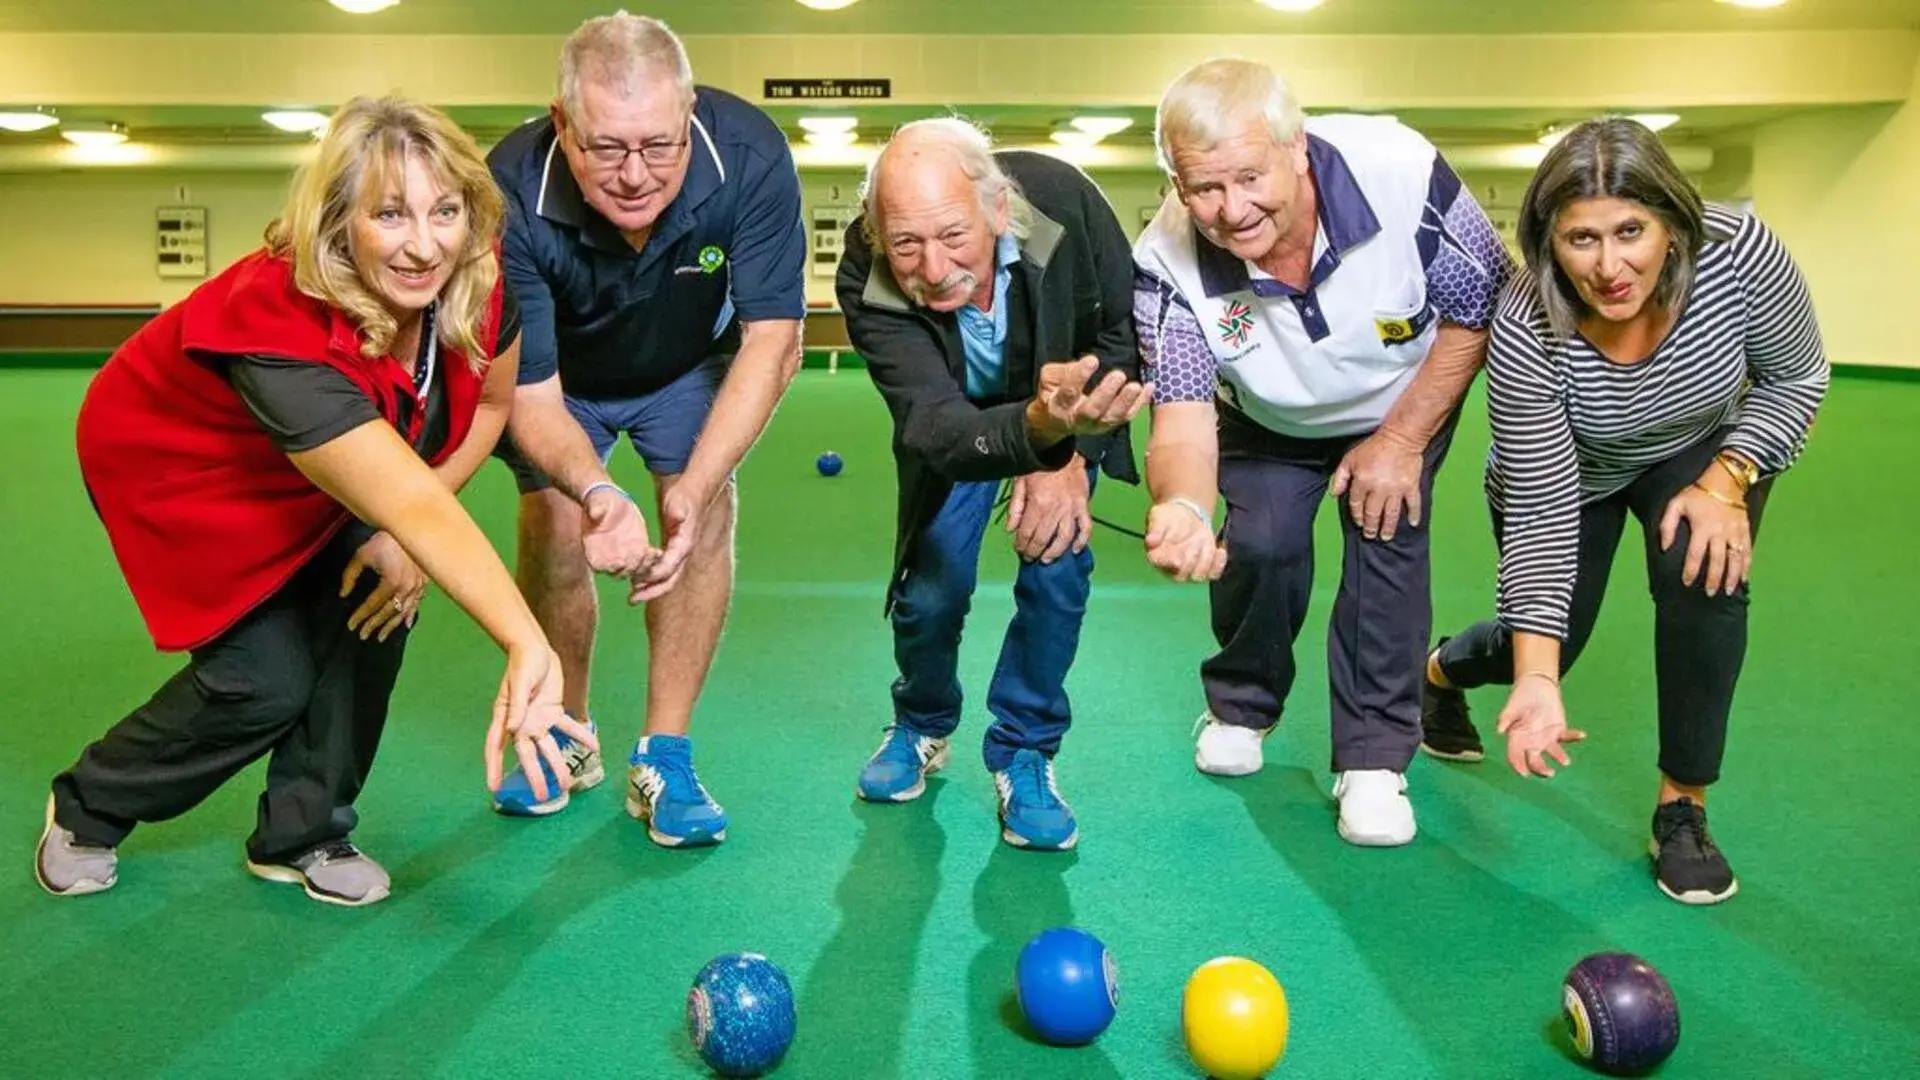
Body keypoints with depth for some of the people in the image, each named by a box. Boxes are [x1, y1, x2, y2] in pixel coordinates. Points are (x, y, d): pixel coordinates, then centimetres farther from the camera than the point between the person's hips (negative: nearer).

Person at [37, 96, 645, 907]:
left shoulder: (476, 290, -26)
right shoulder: (278, 330, -45)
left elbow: (492, 399, -7)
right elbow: (413, 505, -56)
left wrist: (404, 533, -16)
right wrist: (526, 644, -68)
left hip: (316, 477, 6)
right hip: (178, 465, -5)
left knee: (377, 602, -13)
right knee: (266, 679, -10)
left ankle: (299, 836, 8)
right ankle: (86, 810, 19)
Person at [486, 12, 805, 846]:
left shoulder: (750, 157, -35)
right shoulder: (512, 198, -37)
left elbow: (772, 337, -32)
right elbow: (530, 391, -33)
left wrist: (694, 485, -44)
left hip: (690, 364, 1)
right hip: (560, 378, 0)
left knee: (707, 505, -16)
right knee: (551, 522, -10)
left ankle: (663, 760, -6)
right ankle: (568, 741, 15)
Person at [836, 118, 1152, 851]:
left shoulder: (1063, 201, -35)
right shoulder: (866, 283, -37)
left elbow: (1127, 329, -17)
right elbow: (937, 431, -46)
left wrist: (1073, 457, -26)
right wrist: (1042, 427, -68)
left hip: (1069, 403, 1)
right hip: (956, 417, 0)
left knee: (1057, 566, -13)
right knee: (930, 585, -6)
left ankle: (1024, 754, 7)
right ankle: (922, 729, 27)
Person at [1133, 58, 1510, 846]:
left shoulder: (1403, 174, -37)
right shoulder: (1167, 262, -34)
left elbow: (1481, 309, -20)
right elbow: (1183, 419, -36)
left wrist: (1401, 440, -19)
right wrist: (1181, 506, -59)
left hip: (1404, 402, 0)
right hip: (1268, 426, 1)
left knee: (1388, 535, -17)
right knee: (1259, 542, -15)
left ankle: (1374, 758, -4)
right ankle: (1240, 707, 16)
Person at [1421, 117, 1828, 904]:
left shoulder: (1738, 253, -34)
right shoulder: (1527, 334, -38)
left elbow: (1795, 378, -13)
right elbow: (1541, 513, -32)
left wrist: (1727, 480, -27)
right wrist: (1536, 678, -37)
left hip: (1703, 448, 1)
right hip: (1565, 472, -1)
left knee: (1703, 573, -27)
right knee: (1543, 644, 5)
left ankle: (1683, 808, -9)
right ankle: (1440, 671, 44)